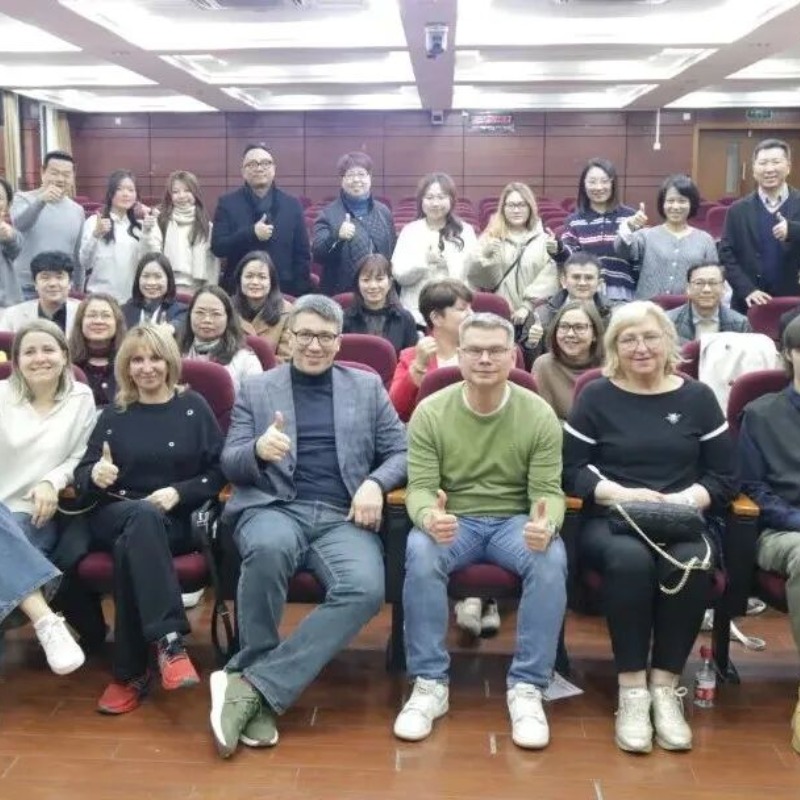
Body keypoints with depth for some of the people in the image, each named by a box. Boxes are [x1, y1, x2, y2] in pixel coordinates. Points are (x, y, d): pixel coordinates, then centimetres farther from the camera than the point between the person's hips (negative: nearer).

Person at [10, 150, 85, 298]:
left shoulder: (77, 211, 8)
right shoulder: (24, 198, -2)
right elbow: (19, 224, -25)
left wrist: (79, 290, 15)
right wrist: (41, 200, -40)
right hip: (26, 291, -3)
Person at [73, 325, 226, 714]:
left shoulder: (193, 407, 9)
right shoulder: (113, 414, 14)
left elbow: (219, 471, 4)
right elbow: (80, 477, 10)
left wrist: (179, 492, -14)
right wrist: (95, 475, -14)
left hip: (176, 522, -1)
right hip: (115, 517, 1)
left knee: (129, 546, -35)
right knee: (144, 515, -36)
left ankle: (130, 672, -30)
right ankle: (169, 641, -44)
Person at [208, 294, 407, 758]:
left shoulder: (368, 387, 18)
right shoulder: (257, 389, 15)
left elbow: (401, 453, 14)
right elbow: (230, 466, 8)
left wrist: (375, 484, -8)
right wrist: (259, 450, -16)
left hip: (343, 517, 1)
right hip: (274, 508, -1)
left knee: (365, 590, -32)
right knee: (270, 547, -39)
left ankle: (252, 683, -23)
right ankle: (262, 700, -19)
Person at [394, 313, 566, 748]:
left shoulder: (539, 414, -4)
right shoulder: (430, 412, -5)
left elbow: (547, 491, -7)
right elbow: (419, 488, -9)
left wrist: (545, 524, -32)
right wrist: (429, 517, -35)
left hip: (515, 522, 1)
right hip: (452, 521, 0)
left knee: (551, 558, -32)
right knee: (419, 551, -34)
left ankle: (526, 687, -17)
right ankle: (430, 684, -19)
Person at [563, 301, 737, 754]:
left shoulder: (698, 398, 11)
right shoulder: (597, 396, 9)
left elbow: (725, 478, 8)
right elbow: (570, 470, 2)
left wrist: (686, 499, -12)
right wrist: (621, 493, -13)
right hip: (610, 520, -1)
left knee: (691, 562, -34)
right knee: (629, 558, -36)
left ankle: (666, 688, -19)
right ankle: (631, 690, -24)